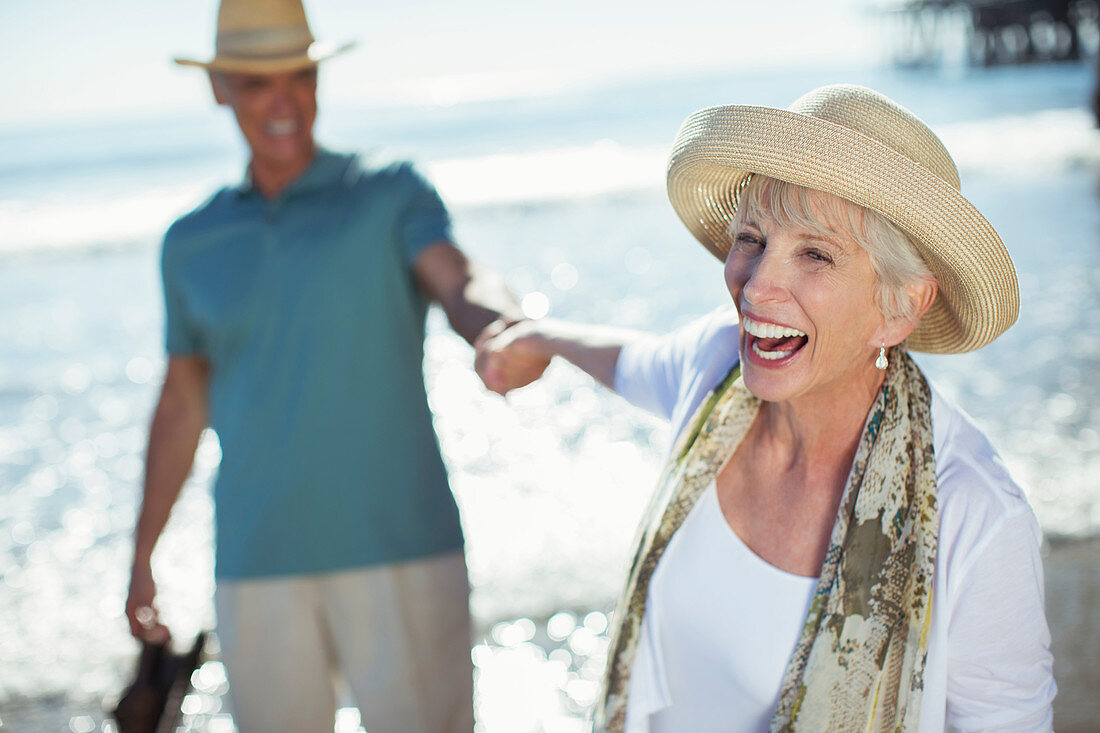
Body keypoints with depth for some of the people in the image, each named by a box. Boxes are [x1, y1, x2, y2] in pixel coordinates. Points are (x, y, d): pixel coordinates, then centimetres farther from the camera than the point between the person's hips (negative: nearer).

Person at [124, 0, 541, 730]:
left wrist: (507, 330, -41)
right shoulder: (192, 244, 11)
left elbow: (462, 285, -17)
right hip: (258, 567, 3)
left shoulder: (389, 194, 1)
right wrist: (142, 557, 18)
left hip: (402, 549, -3)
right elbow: (183, 407, 18)